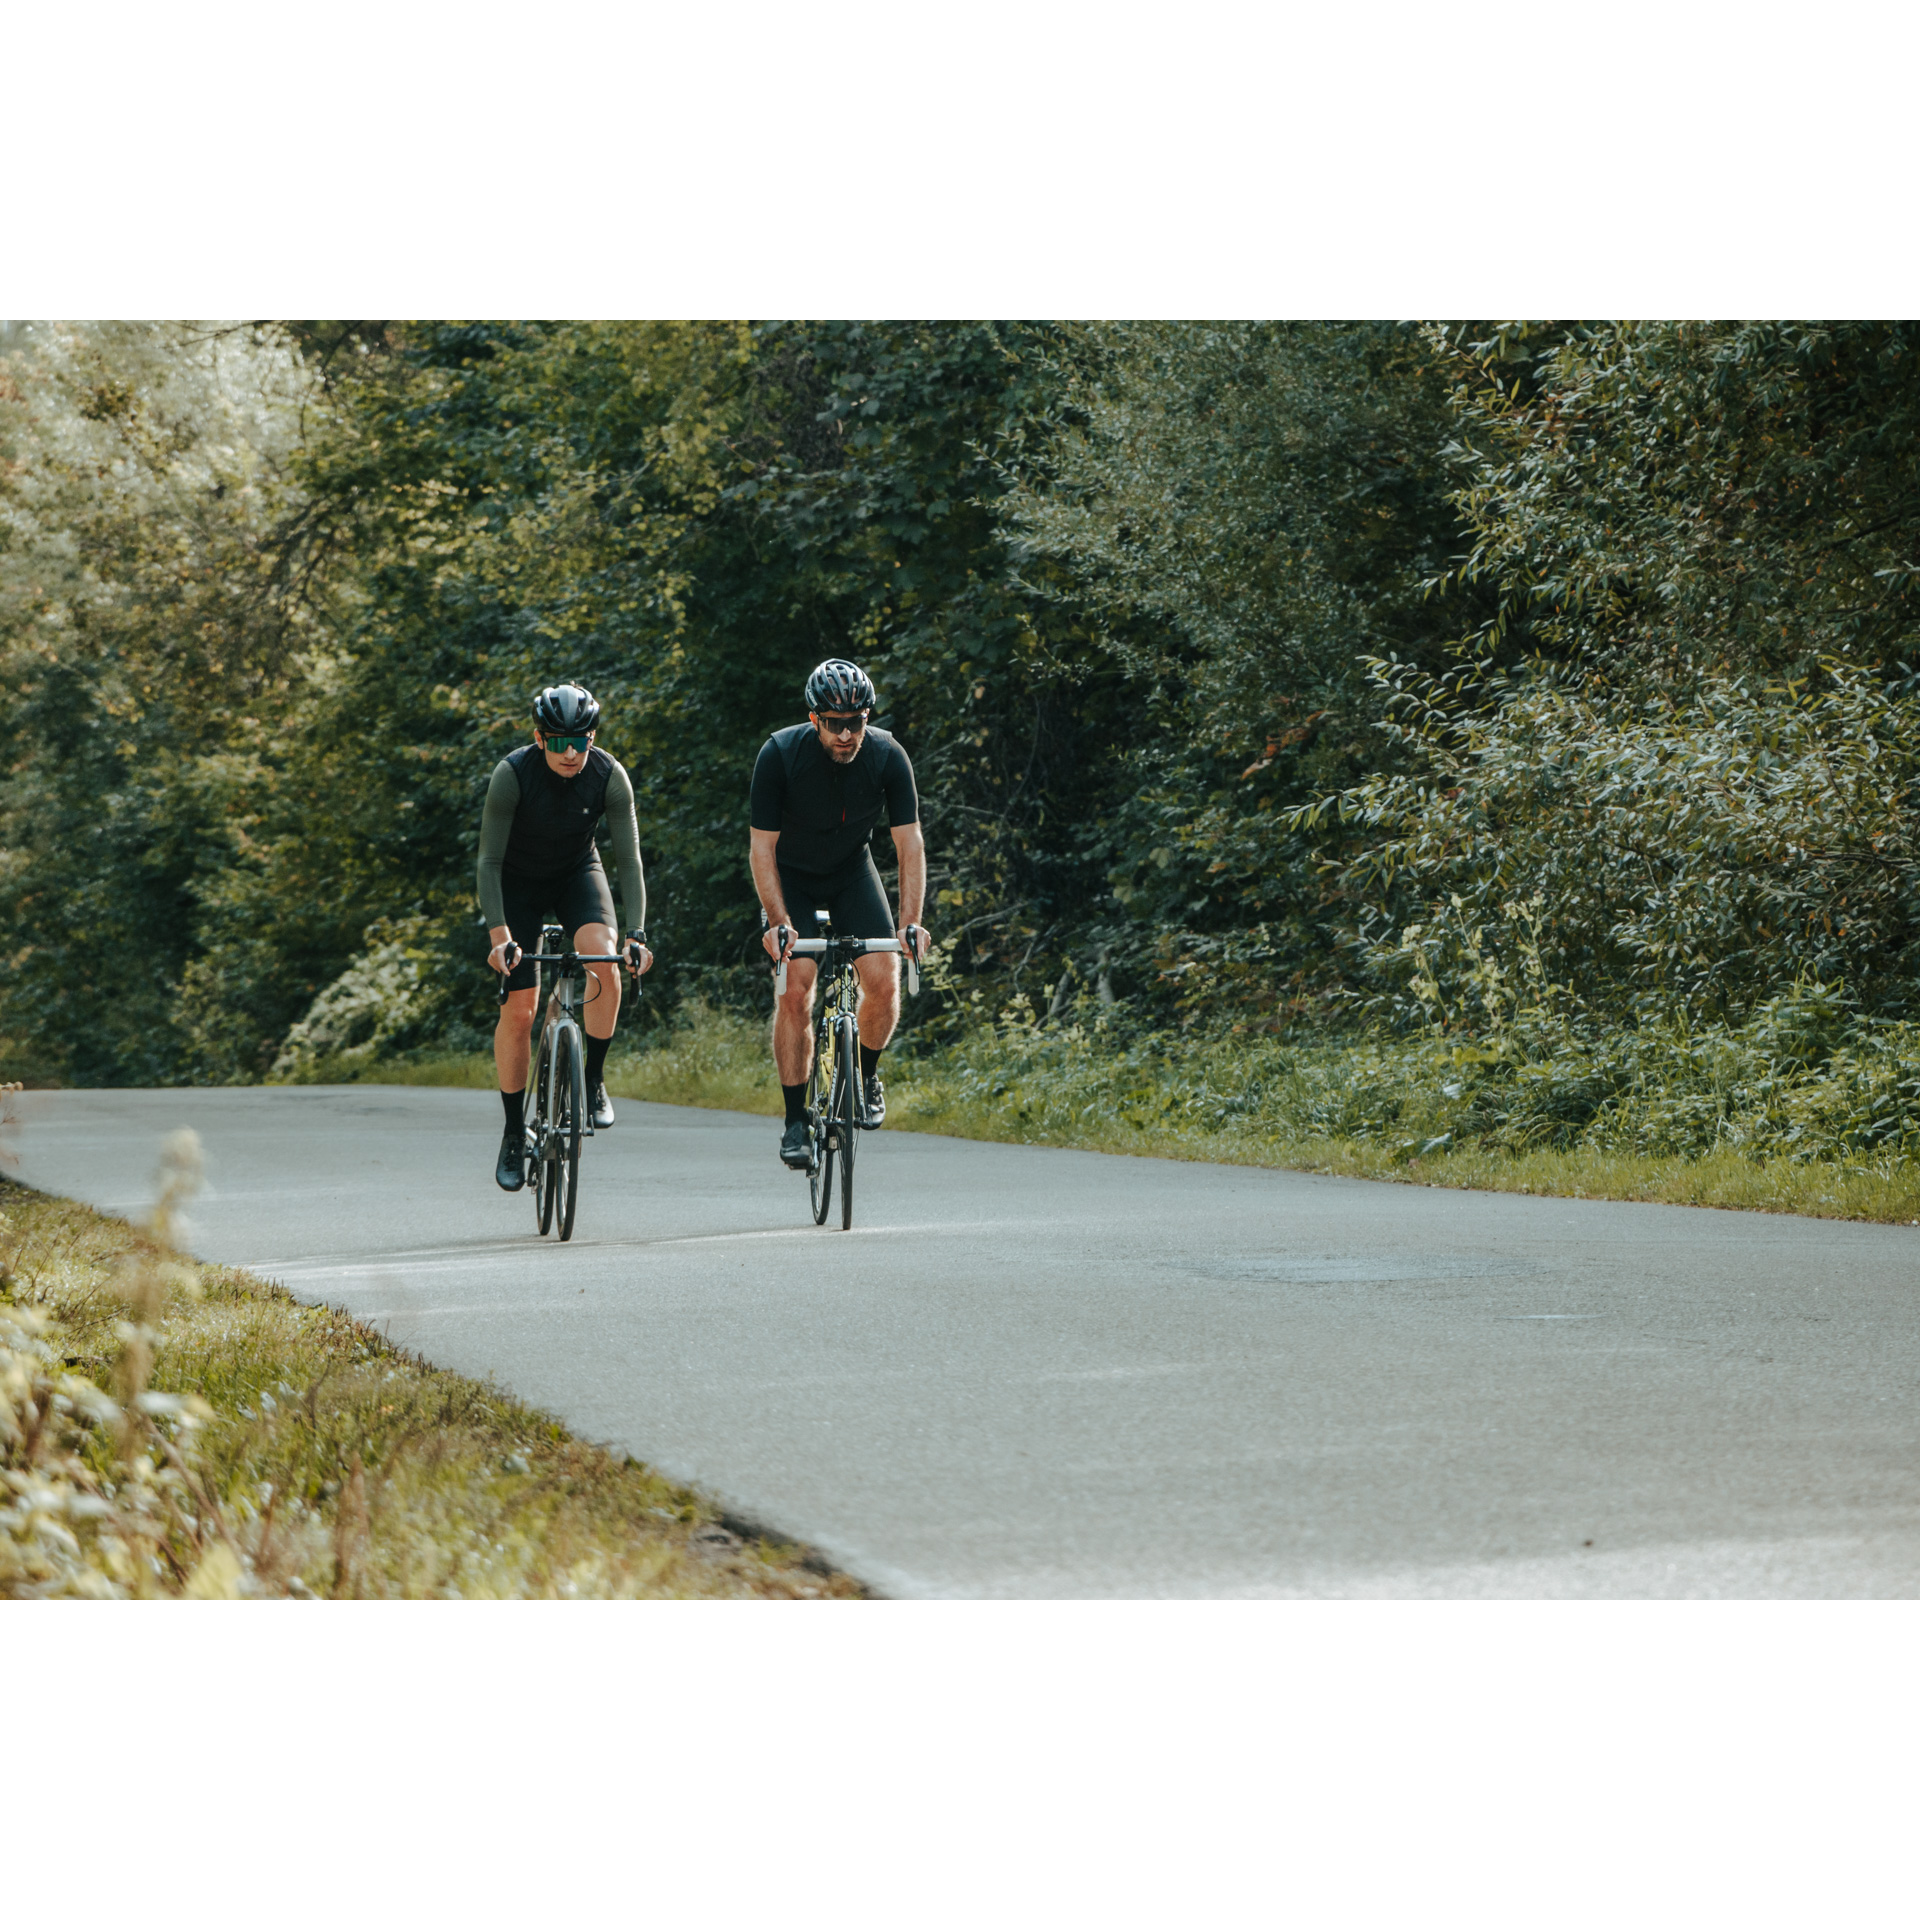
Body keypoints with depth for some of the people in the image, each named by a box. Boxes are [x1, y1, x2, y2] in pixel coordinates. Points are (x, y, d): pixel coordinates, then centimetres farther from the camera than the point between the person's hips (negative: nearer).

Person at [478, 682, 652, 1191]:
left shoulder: (609, 776, -23)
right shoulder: (511, 775, -28)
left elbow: (628, 859, -22)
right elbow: (489, 862, -26)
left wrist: (636, 934, -33)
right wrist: (499, 935, -35)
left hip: (577, 873, 1)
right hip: (519, 881, -1)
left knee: (604, 956, -29)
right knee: (519, 1007, -8)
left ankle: (593, 1080, -12)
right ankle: (514, 1134, 6)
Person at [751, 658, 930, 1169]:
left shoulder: (888, 757, -22)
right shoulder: (781, 754, -27)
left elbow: (909, 841, -18)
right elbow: (762, 846, -22)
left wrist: (911, 921, -29)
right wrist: (779, 922, -32)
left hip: (852, 871, 2)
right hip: (792, 877, -2)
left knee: (884, 986, -15)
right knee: (795, 992, -17)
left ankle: (864, 1074, 13)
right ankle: (796, 1121, -6)